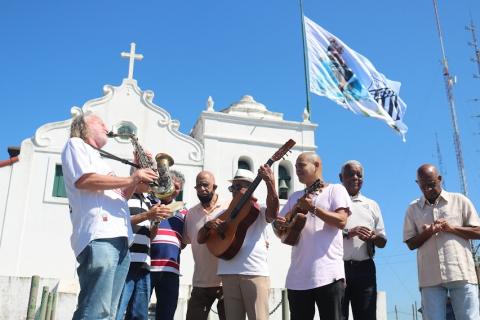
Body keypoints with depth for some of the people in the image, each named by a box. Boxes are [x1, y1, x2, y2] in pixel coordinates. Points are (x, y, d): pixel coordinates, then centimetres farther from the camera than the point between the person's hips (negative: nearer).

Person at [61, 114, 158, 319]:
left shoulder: (98, 160, 34)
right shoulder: (76, 144, 9)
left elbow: (120, 196, 31)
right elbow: (83, 180, -10)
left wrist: (137, 175, 20)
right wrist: (130, 179, -5)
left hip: (119, 237, 9)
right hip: (99, 235, -9)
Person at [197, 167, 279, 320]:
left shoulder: (259, 212, 8)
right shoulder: (225, 214, 18)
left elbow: (273, 212, -17)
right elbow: (200, 239, 16)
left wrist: (270, 183, -30)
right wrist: (208, 225, -6)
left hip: (255, 272, -4)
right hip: (228, 273, 4)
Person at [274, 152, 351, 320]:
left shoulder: (336, 189, 5)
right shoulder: (295, 197, 20)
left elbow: (341, 221, -10)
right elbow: (281, 233, 18)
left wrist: (313, 208, -17)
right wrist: (279, 226, -5)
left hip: (328, 274, -5)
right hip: (297, 277, 5)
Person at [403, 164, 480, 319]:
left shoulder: (460, 200, 10)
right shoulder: (413, 208, 13)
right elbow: (411, 243, 10)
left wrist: (452, 228, -7)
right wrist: (427, 233, -9)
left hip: (461, 273, -1)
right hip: (430, 277, 1)